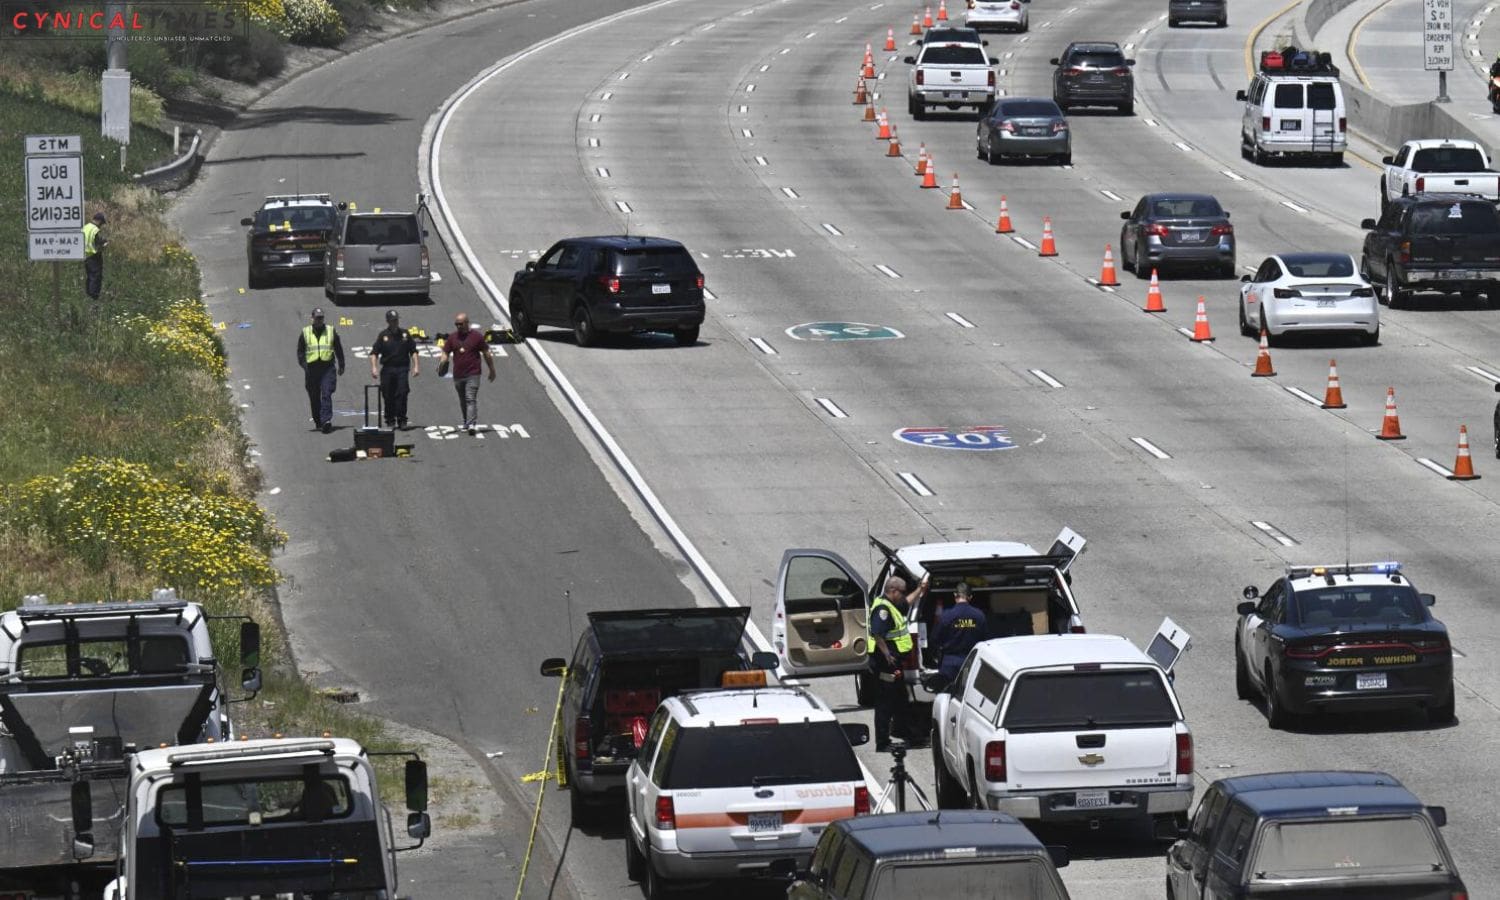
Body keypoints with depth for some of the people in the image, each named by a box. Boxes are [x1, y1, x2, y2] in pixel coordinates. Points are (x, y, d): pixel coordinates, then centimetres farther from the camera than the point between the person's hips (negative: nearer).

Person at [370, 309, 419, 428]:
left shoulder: (405, 335, 9)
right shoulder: (383, 336, 5)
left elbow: (413, 351, 12)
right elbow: (374, 353, 3)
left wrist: (416, 366, 3)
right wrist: (374, 368, -8)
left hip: (402, 369, 0)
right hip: (387, 369, 0)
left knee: (402, 394, -10)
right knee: (388, 396, 3)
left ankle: (401, 420, -5)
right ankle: (390, 421, 13)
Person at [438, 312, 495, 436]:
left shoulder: (476, 336, -1)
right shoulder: (452, 338, 8)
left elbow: (486, 354, 5)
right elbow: (445, 353, 5)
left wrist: (492, 371, 9)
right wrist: (442, 361, -18)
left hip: (472, 374, -5)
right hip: (458, 375, 5)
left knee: (471, 399, -15)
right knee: (463, 401, 14)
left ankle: (472, 424, -22)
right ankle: (467, 423, 27)